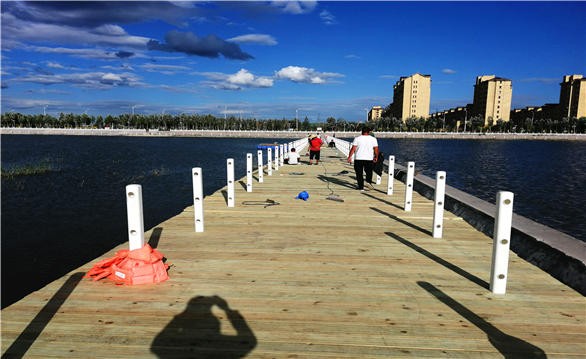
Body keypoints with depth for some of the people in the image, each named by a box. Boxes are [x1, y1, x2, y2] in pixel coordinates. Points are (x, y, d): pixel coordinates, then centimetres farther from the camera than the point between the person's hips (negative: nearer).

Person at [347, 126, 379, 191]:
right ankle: (369, 182, -4)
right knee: (369, 171, 18)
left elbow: (353, 149, -6)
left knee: (359, 173, 5)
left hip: (358, 158, -1)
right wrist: (376, 157, 15)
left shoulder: (357, 138, 0)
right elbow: (376, 149, 2)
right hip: (369, 158, 1)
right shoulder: (373, 139, 3)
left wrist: (349, 157, -3)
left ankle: (361, 187, 6)